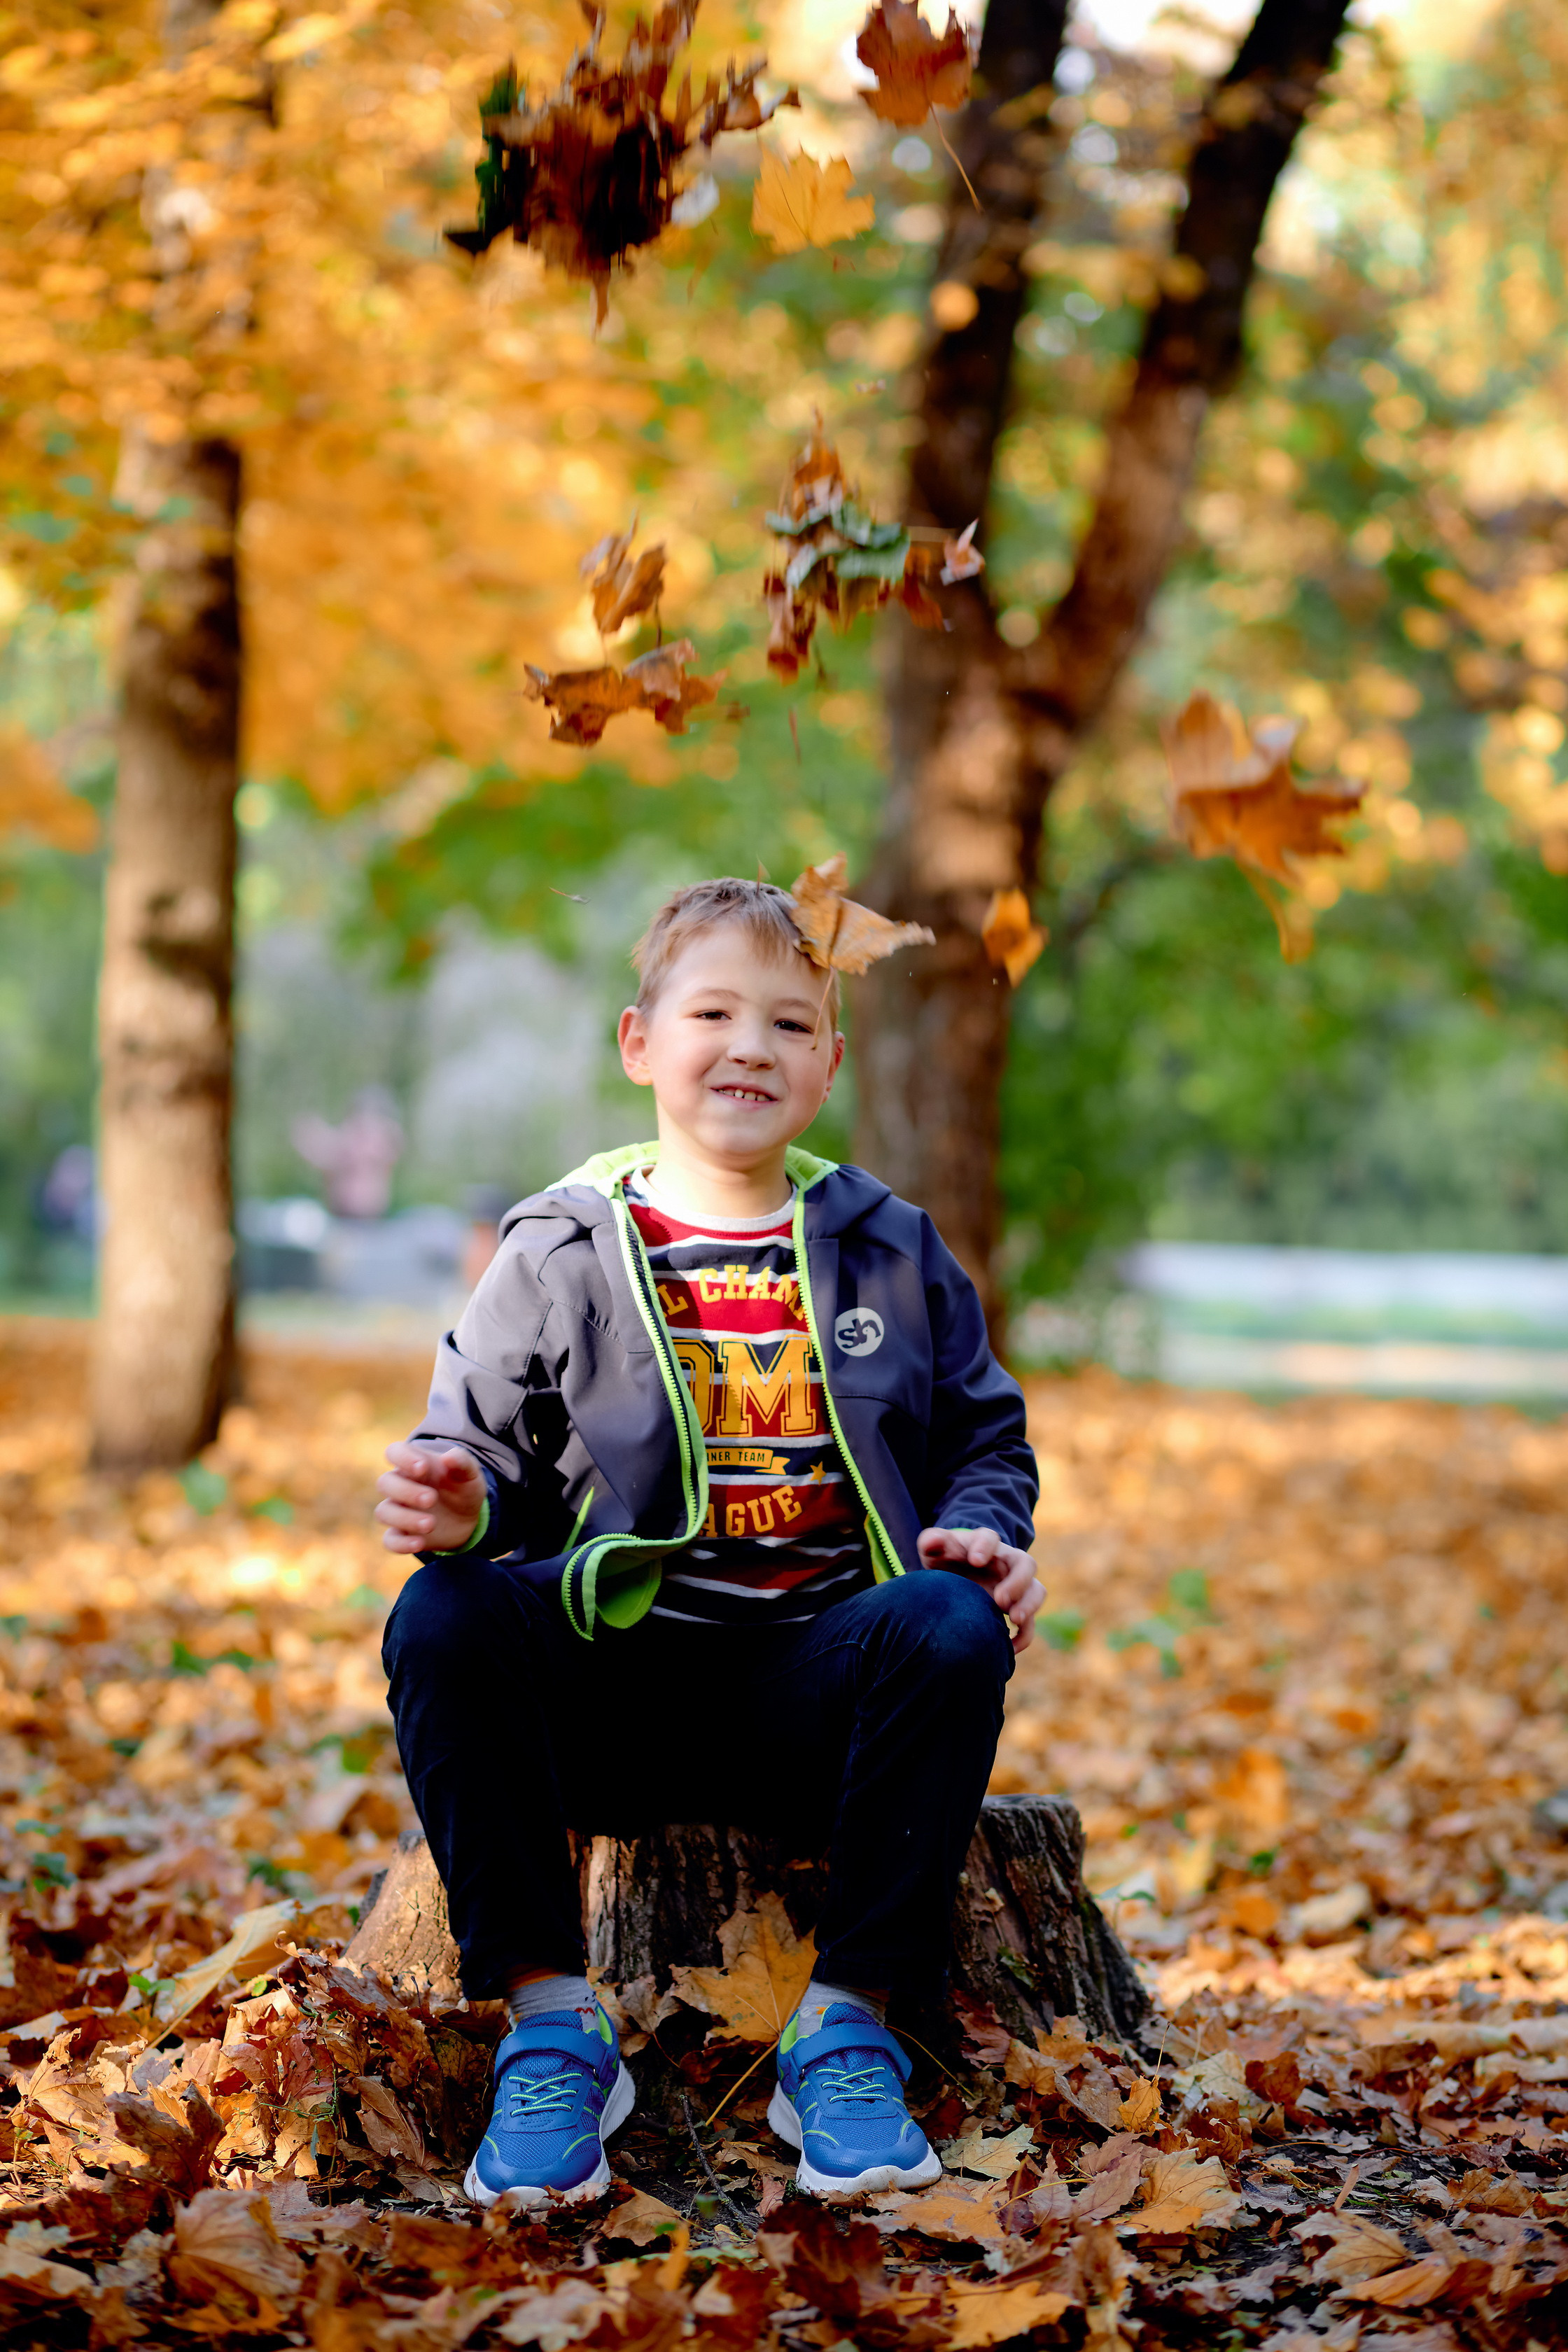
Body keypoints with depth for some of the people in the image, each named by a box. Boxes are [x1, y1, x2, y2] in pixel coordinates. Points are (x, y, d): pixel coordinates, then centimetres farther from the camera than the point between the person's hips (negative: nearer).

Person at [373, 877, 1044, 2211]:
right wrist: (458, 1505, -15)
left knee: (953, 1627, -32)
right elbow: (485, 1445, 10)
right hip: (616, 1677, 0)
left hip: (815, 1681, 0)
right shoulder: (561, 1253, 10)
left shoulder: (892, 1249, 14)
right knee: (442, 1624, -29)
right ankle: (550, 2023, -20)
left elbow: (986, 1435, 19)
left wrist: (984, 1531, -4)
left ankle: (849, 2026, -20)